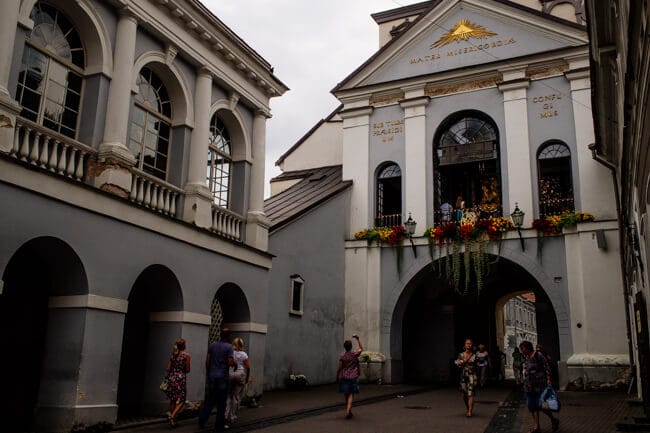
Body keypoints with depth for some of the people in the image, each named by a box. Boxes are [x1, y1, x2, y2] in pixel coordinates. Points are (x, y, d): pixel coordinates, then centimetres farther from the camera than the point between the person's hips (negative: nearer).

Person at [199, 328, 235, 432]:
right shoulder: (229, 347, -9)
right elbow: (230, 362, -16)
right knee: (221, 402, 4)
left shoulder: (212, 344, 6)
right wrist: (235, 363, 6)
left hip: (212, 376, 4)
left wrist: (207, 373, 17)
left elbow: (207, 361, 8)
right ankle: (219, 426, 9)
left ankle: (201, 422, 4)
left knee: (209, 400, 11)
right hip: (223, 377, -4)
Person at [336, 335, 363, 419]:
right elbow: (361, 348, 15)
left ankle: (349, 412, 27)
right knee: (350, 395, -4)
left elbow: (339, 368, -3)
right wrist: (358, 339, 14)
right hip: (353, 377, -2)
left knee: (346, 395, 14)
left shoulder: (342, 356, -4)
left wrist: (337, 377, 8)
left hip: (344, 377, 2)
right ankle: (348, 411, -22)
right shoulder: (355, 354, -5)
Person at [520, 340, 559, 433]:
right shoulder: (526, 357, 11)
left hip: (539, 385, -7)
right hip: (529, 386, 7)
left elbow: (547, 368, -12)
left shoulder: (538, 355, -11)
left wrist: (548, 379, -20)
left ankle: (554, 420, 20)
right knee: (532, 407, 5)